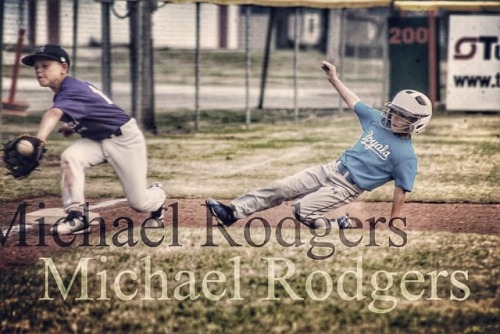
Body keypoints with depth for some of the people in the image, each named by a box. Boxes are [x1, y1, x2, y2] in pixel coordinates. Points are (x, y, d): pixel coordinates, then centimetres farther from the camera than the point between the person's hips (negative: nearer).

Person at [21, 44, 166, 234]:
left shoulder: (72, 90, -30)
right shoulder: (69, 90, -1)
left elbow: (54, 114, -52)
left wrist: (40, 139, -70)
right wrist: (74, 126, 4)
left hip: (125, 140, -8)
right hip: (96, 139, 8)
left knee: (139, 202, -1)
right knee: (70, 157, -24)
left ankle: (157, 195, 36)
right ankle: (77, 216, -19)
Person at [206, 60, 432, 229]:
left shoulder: (406, 156, -13)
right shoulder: (378, 121, 5)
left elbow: (401, 192, -11)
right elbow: (354, 103, 15)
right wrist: (334, 80, 13)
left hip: (347, 187, -7)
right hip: (332, 169, 7)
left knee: (303, 211, -21)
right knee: (280, 189, -3)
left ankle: (342, 227, -1)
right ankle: (232, 212, -4)